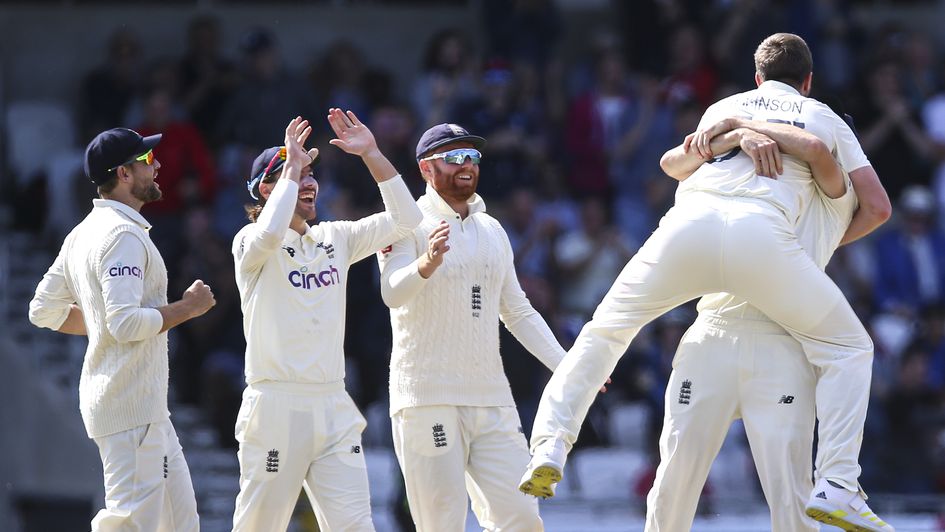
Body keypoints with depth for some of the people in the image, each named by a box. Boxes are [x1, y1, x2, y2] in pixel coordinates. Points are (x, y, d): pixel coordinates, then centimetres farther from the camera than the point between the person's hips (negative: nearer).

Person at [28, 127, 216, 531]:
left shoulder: (83, 233, 15)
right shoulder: (124, 235, -16)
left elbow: (44, 311, 20)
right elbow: (127, 324, -25)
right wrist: (188, 307, -13)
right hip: (131, 405, -11)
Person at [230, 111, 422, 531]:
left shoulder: (335, 239, 15)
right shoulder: (250, 244, -2)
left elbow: (404, 219, 9)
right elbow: (269, 233, -27)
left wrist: (371, 154, 1)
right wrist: (292, 166, -14)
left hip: (334, 410, 5)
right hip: (276, 406, -5)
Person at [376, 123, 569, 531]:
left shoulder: (491, 231, 17)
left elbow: (519, 312, 22)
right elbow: (393, 293, -23)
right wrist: (428, 262, -44)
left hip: (492, 400, 6)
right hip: (428, 401, -6)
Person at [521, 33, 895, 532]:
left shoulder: (720, 108, 36)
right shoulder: (825, 117, 31)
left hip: (687, 226, 2)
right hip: (762, 233, -2)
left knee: (604, 331, 21)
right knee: (848, 348, 12)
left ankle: (549, 448, 5)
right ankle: (836, 485, -3)